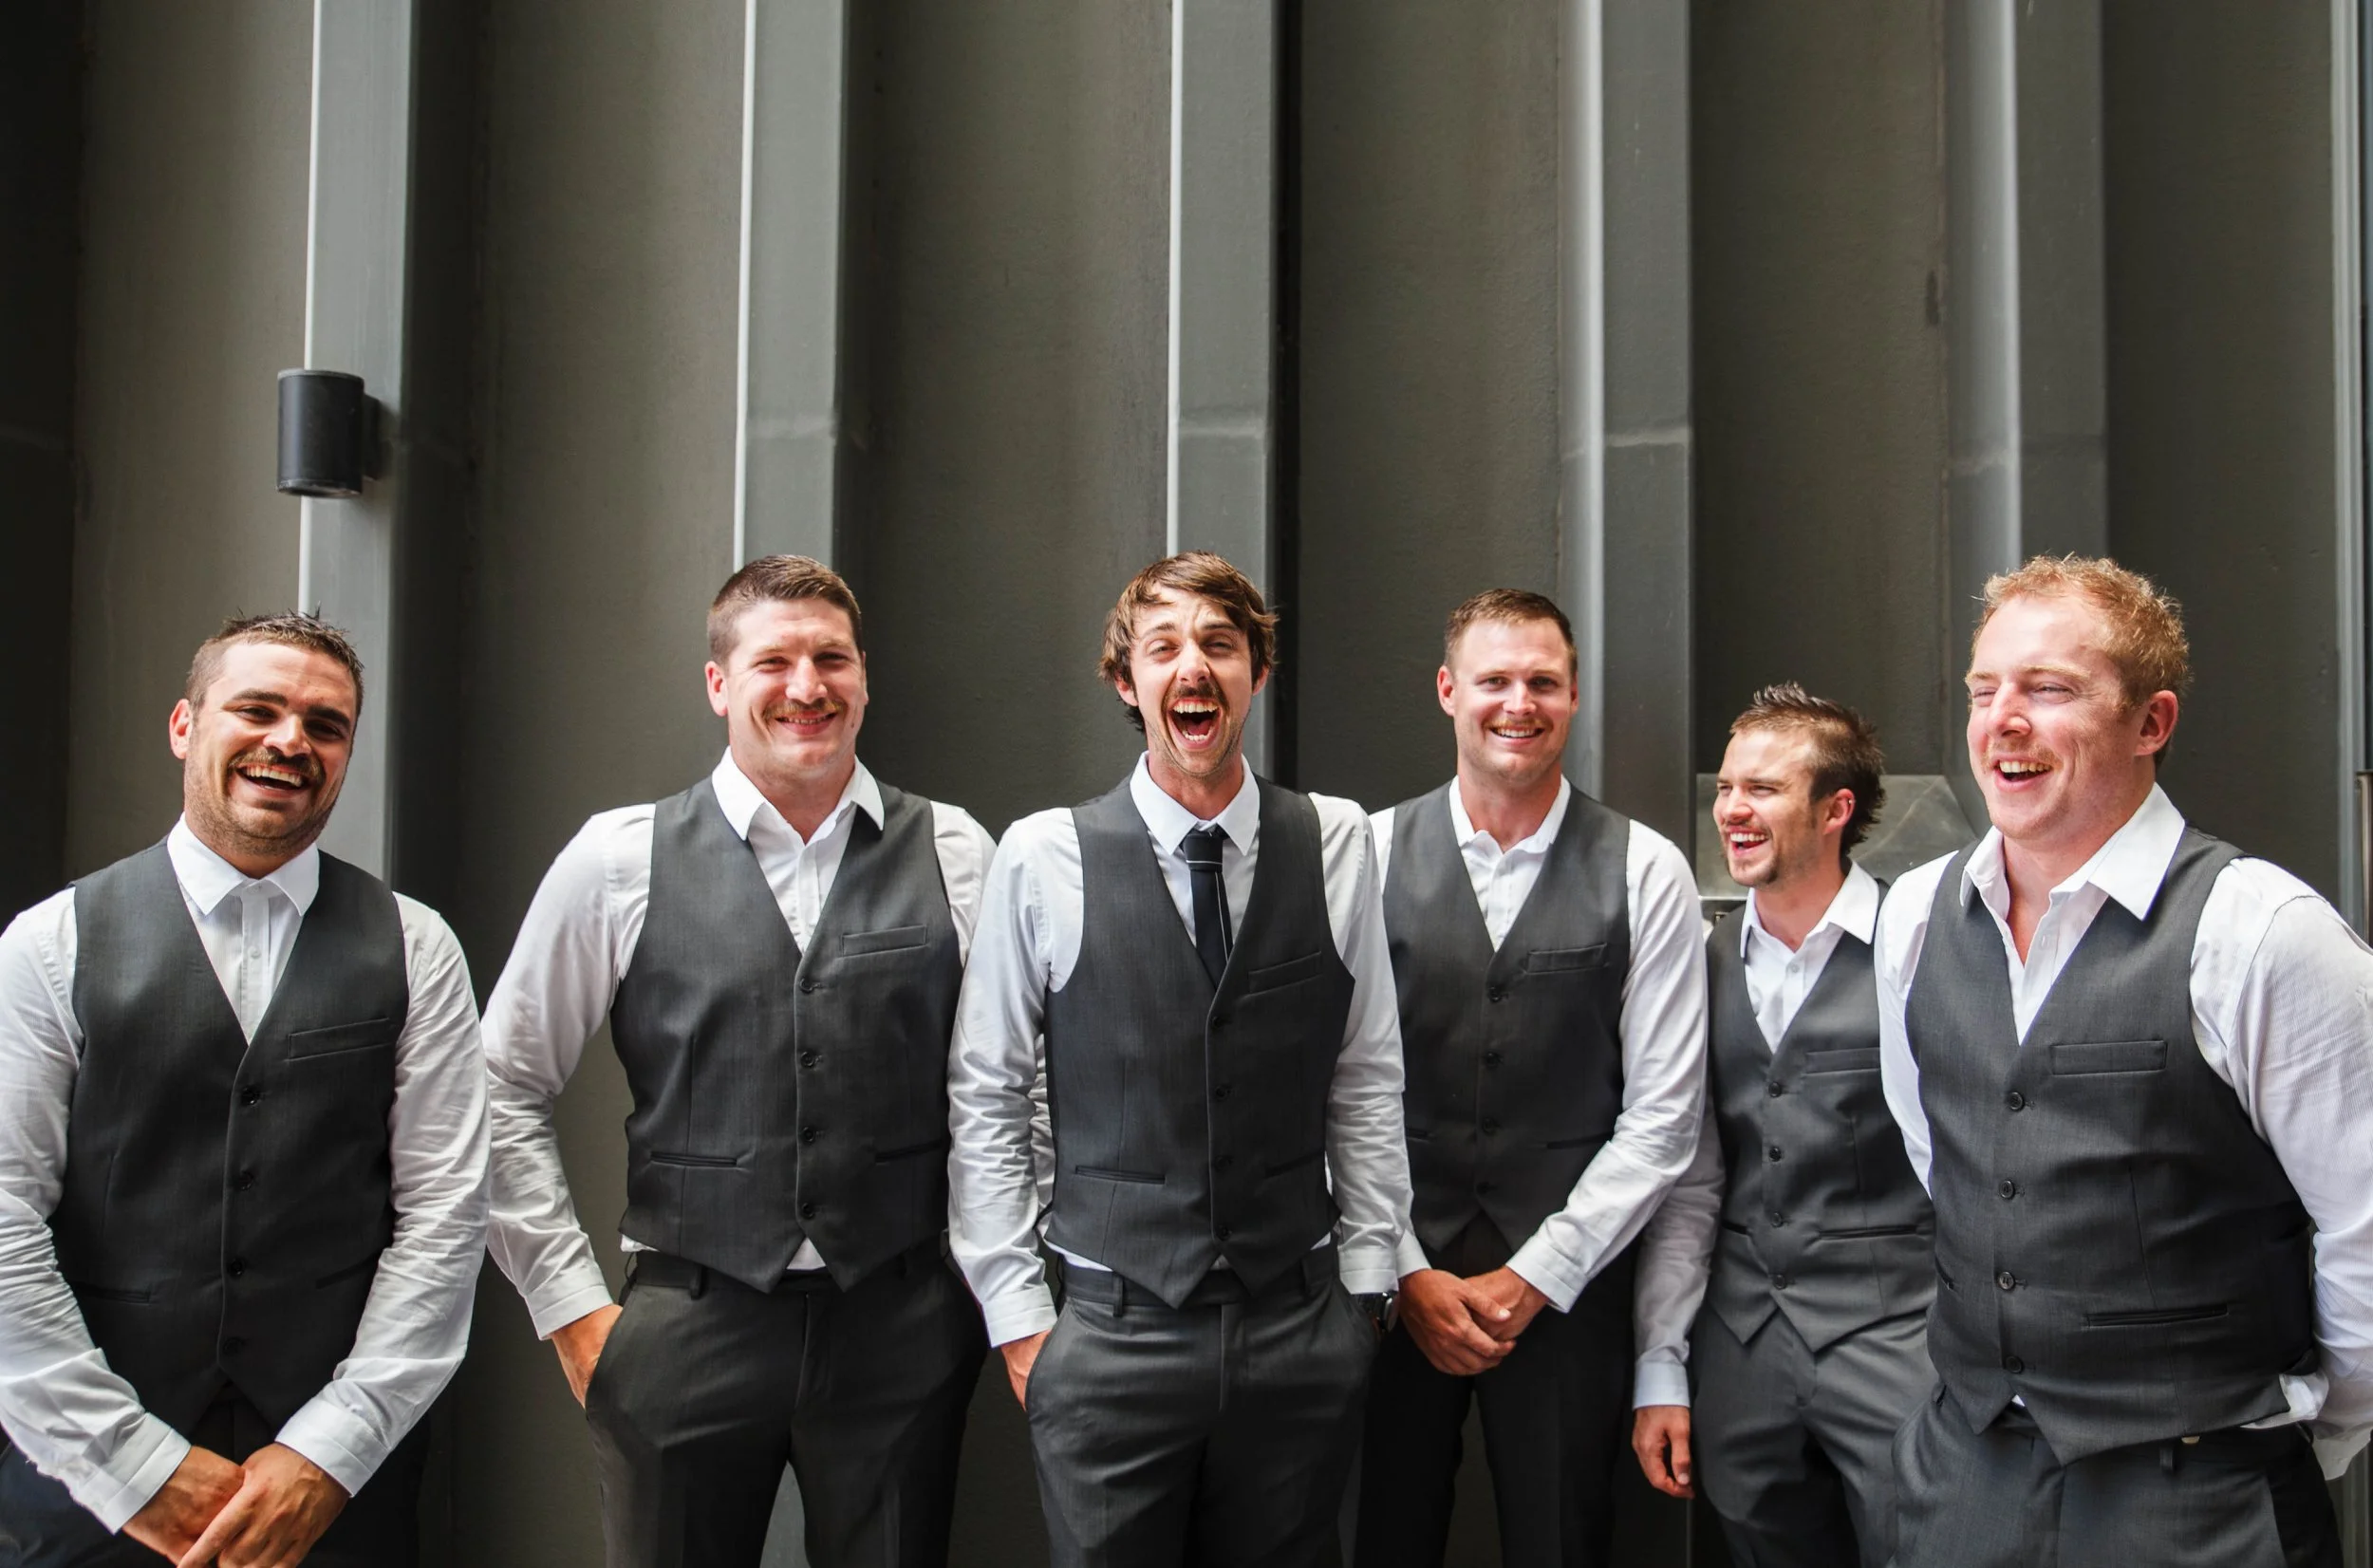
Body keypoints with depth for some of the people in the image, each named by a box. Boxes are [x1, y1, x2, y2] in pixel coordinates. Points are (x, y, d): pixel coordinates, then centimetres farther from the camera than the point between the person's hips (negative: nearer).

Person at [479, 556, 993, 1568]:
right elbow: (507, 1088, 4)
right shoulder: (618, 860, -1)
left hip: (901, 1329, 1)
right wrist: (570, 1307, 1)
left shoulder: (956, 856, 0)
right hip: (687, 1326, 0)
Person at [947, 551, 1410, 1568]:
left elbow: (1368, 1075, 6)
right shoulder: (1042, 858, -4)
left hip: (1300, 1332, 2)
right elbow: (985, 1097, 0)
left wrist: (1363, 1283, 4)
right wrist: (1016, 1314, -1)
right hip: (1113, 1332, -1)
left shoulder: (1336, 844, 1)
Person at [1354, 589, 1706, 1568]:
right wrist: (1407, 1273, -6)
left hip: (1565, 1288, 0)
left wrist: (1533, 1278, -6)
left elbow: (1662, 1115, -3)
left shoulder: (1645, 873, -2)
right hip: (1393, 1286, 1)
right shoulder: (1371, 854, -1)